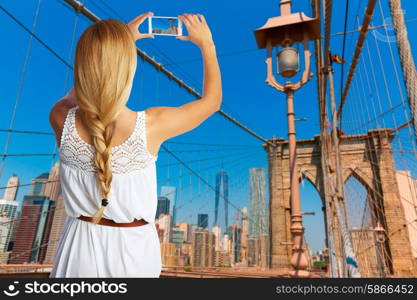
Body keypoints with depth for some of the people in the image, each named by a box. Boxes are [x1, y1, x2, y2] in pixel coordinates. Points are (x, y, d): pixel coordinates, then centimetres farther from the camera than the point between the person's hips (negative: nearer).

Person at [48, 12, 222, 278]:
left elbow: (76, 96, 7)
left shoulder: (61, 120, -18)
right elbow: (212, 101, -8)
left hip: (80, 245, 2)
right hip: (132, 247, -2)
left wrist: (120, 41, 10)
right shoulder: (152, 126, -26)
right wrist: (207, 45, 5)